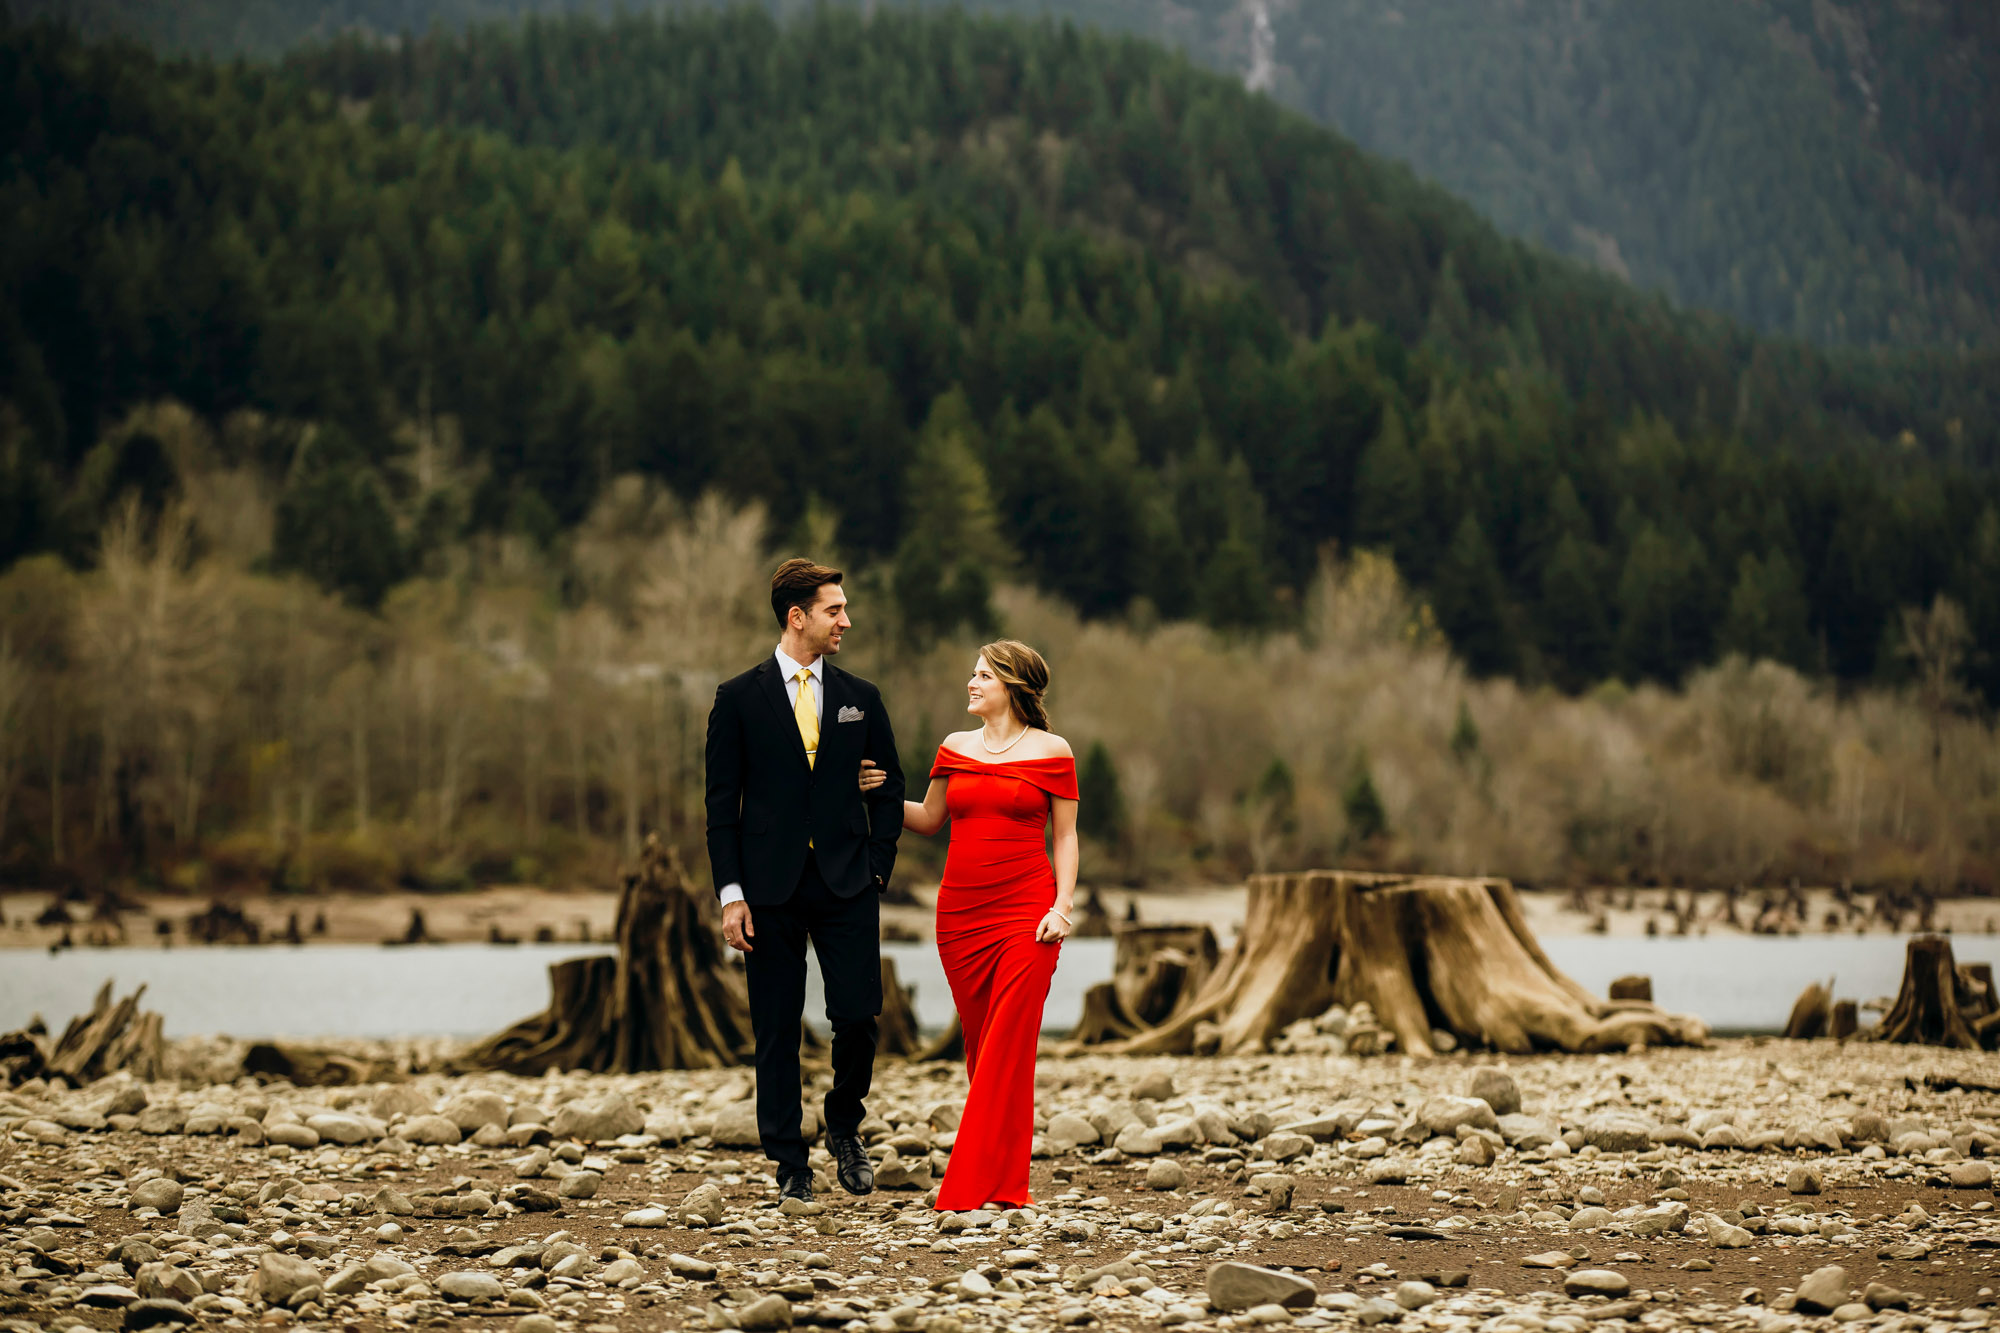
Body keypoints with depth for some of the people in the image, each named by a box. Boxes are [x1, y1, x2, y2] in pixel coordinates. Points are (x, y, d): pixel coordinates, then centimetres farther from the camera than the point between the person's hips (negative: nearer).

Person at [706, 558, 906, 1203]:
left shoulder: (861, 699, 9)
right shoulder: (739, 699, 1)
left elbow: (889, 790, 14)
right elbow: (722, 804, 1)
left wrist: (877, 867, 3)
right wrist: (731, 893, -6)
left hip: (848, 885, 2)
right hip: (771, 889, -2)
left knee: (858, 1017, -6)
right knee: (777, 1029, 2)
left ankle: (845, 1128, 20)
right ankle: (789, 1165, 10)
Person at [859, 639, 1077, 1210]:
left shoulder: (1051, 752, 1)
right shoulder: (955, 749, 12)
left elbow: (1065, 837, 2)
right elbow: (929, 819, 21)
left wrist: (1063, 906, -8)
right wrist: (882, 792, 6)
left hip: (1025, 915, -4)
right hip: (960, 914, 4)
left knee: (1008, 1047, -9)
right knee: (980, 1049, 6)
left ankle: (976, 1187, -10)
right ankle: (1007, 1180, 14)